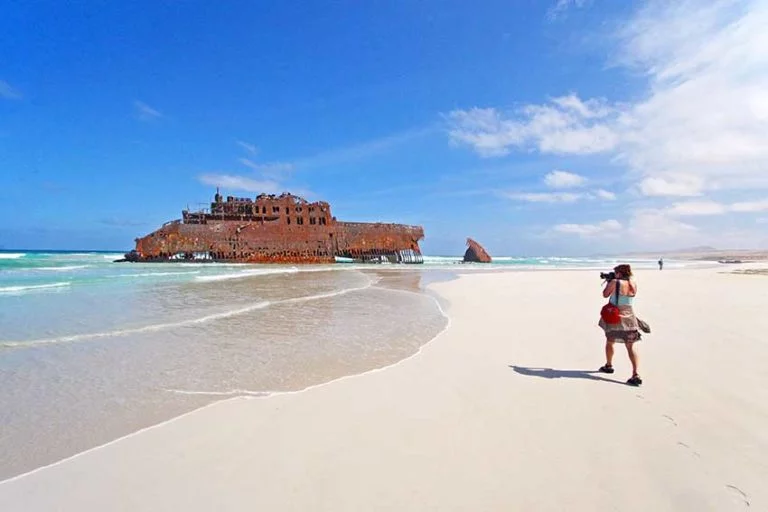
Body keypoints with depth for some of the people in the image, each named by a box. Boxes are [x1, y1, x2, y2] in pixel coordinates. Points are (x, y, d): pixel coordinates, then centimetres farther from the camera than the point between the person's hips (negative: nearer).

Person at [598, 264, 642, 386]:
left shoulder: (614, 282, -13)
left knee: (610, 341, 18)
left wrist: (608, 283, 10)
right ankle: (636, 374, -7)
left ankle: (608, 365, 35)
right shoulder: (634, 284, 3)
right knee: (631, 346, 3)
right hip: (629, 317, 4)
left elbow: (605, 294, -2)